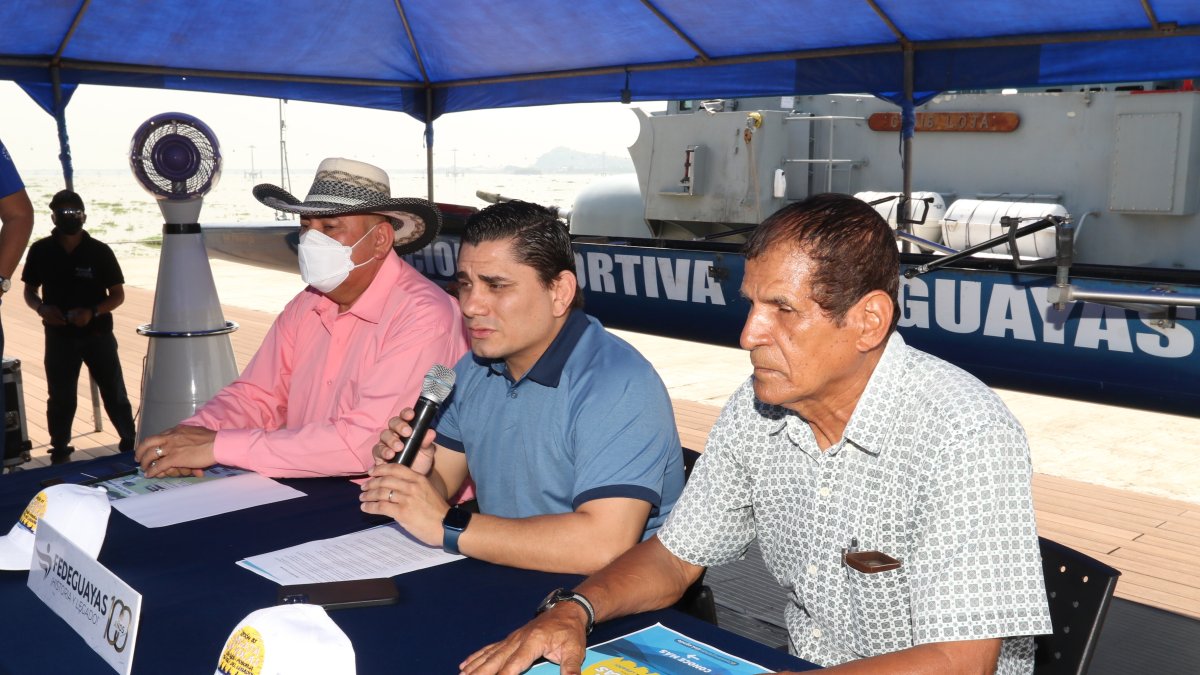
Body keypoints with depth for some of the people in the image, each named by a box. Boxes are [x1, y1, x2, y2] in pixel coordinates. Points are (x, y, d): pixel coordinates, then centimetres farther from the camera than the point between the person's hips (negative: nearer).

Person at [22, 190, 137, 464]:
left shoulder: (99, 251, -5)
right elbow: (29, 291, 9)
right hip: (59, 336, 1)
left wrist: (93, 311, -20)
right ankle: (59, 452, 22)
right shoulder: (40, 251, -1)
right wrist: (41, 308, -13)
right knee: (60, 398, 9)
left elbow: (118, 295, -2)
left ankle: (131, 444, 18)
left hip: (98, 334, -1)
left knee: (115, 394, 5)